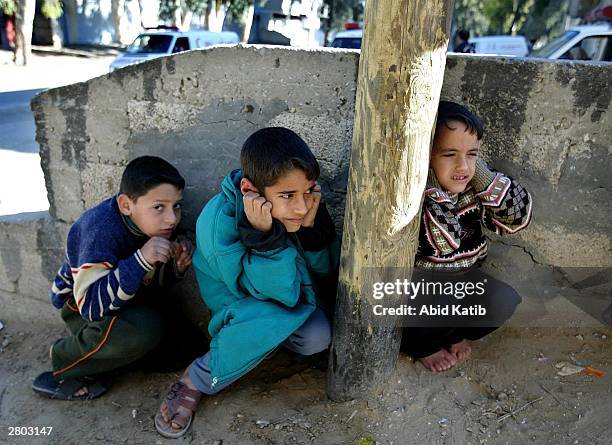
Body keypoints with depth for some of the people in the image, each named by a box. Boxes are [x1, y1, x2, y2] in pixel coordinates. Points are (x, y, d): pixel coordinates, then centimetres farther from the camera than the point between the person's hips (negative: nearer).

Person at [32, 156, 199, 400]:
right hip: (81, 305, -6)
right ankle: (66, 364, -7)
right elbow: (90, 303, -37)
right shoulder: (102, 229, -32)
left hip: (127, 300, 6)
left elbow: (155, 284, 1)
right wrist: (140, 260, -46)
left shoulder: (160, 226, -11)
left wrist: (176, 267, -21)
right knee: (144, 328, -36)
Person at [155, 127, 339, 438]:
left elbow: (326, 272, -12)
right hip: (234, 299, -4)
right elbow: (282, 294, -33)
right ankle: (196, 382, -12)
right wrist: (264, 235, -47)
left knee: (317, 337, -23)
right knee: (276, 315, -35)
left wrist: (312, 227, -30)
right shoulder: (218, 222, -34)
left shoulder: (303, 205, -22)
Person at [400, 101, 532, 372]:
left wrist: (480, 171, -21)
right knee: (443, 299, -32)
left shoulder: (472, 185, -7)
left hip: (460, 276, 6)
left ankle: (454, 334, 13)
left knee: (504, 301, -14)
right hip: (415, 281, -5)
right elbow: (444, 244, -37)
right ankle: (420, 345, 1)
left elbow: (517, 218, -11)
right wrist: (429, 180, -34)